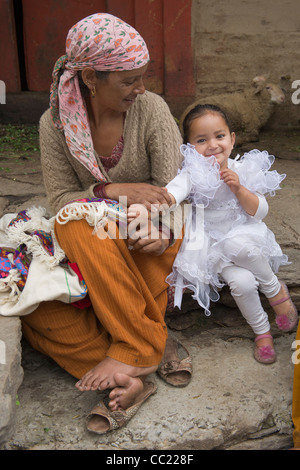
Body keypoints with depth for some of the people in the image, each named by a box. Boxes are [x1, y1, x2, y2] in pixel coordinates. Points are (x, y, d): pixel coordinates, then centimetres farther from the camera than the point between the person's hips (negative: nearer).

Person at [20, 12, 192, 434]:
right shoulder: (56, 123, -6)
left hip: (145, 245, -2)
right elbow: (60, 201, -8)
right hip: (87, 252, 3)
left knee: (85, 226, -34)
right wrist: (113, 191, -28)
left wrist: (163, 233, -34)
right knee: (36, 312, -20)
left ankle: (135, 344, -25)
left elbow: (171, 188, -13)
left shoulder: (151, 109, -10)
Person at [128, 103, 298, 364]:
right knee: (242, 282, -27)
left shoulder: (243, 170, -4)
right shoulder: (193, 173, -12)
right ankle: (262, 331, 1)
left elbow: (260, 213, -5)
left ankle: (276, 289, -9)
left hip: (244, 236, 2)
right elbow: (171, 193, -32)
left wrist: (239, 189, -22)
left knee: (237, 244, -35)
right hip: (210, 243, -1)